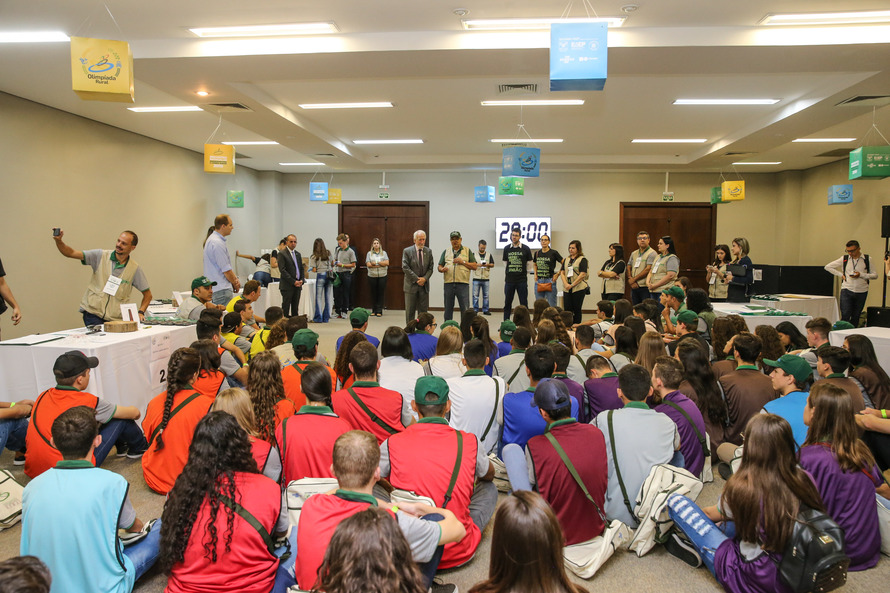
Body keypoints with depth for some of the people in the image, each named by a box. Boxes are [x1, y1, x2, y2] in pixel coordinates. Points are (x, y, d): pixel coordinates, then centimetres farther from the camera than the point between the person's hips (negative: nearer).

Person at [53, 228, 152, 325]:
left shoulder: (135, 269, 0)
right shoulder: (101, 256, 1)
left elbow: (147, 294, 7)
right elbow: (70, 253, -3)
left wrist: (140, 312, -6)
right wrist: (58, 241, -20)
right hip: (92, 312, -1)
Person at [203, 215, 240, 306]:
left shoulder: (213, 239, 16)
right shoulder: (217, 243, -17)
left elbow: (227, 264, 19)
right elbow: (226, 269, -16)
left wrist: (235, 279, 6)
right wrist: (235, 283, -1)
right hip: (221, 289, -10)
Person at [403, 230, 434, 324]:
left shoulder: (428, 251, 8)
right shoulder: (407, 251, -2)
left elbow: (430, 268, 6)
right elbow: (405, 268, -9)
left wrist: (424, 278, -11)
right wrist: (417, 279, -13)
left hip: (424, 285, 3)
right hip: (411, 285, -3)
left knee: (423, 311, 4)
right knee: (410, 311, 2)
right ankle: (409, 330, 10)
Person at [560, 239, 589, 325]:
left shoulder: (582, 259, -3)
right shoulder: (566, 260, 15)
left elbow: (582, 274, -11)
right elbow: (562, 273, 10)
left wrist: (572, 285, -13)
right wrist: (566, 284, -6)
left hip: (578, 288, -5)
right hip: (567, 289, 5)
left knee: (577, 310, 0)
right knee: (567, 309, 1)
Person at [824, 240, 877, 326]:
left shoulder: (867, 259, 2)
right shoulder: (844, 259, 3)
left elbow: (875, 275, 3)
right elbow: (827, 267, 10)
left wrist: (861, 275, -13)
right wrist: (841, 274, 3)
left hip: (861, 292, 1)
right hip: (846, 290, -1)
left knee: (856, 317, 9)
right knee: (845, 316, -9)